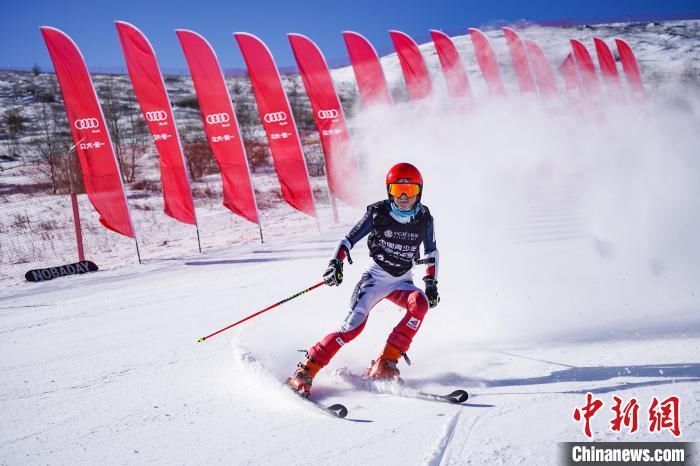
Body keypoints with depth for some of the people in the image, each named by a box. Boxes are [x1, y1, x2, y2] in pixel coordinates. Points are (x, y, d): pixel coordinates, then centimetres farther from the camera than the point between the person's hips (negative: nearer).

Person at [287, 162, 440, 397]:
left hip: (402, 282, 3)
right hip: (375, 277, -3)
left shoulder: (424, 218, -5)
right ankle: (305, 371, -14)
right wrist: (336, 263, -24)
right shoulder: (377, 213, -12)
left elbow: (431, 252, 10)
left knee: (420, 303, -29)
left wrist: (431, 283, 2)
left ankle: (386, 363, -22)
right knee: (354, 326, -21)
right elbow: (349, 239, -7)